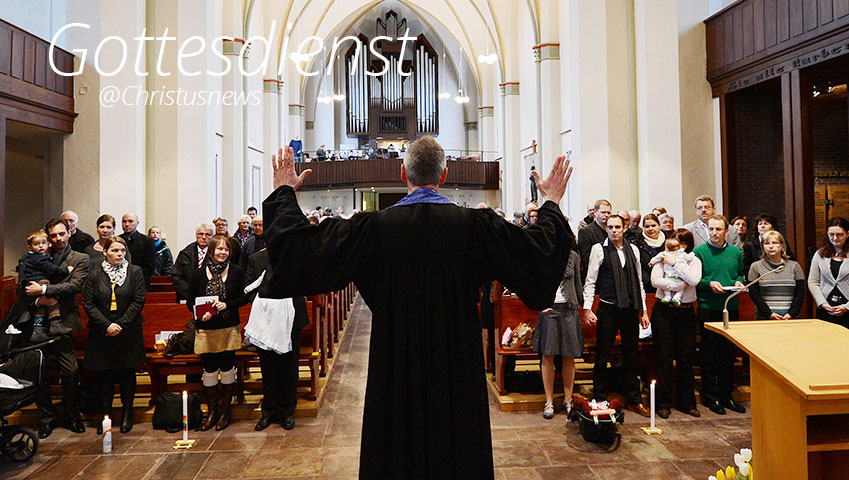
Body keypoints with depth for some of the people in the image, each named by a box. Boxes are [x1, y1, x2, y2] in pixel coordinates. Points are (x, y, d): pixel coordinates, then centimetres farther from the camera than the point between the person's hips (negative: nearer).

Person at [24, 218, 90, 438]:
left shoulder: (80, 259, 5)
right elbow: (27, 286, 13)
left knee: (70, 372, -3)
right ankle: (47, 415, 20)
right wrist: (38, 299, -7)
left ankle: (71, 416, 14)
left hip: (63, 322, -3)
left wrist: (44, 290, -14)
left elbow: (74, 285, -8)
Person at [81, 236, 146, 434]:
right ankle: (105, 415, 17)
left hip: (128, 332, 0)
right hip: (101, 333, 0)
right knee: (104, 375, 5)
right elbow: (88, 303, -1)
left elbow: (138, 301, -4)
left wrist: (121, 324, -11)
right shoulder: (95, 274, 3)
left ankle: (127, 414, 18)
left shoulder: (135, 272, 1)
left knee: (127, 374, 6)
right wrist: (107, 325, -11)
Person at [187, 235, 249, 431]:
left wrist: (226, 305, -14)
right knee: (209, 369, 6)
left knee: (227, 368, 5)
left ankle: (225, 411, 19)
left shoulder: (236, 272, 1)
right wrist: (200, 312, -15)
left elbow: (244, 298, 2)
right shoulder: (198, 274, 2)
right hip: (206, 329, 0)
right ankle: (211, 412, 19)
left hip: (229, 328, 0)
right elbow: (190, 301, 4)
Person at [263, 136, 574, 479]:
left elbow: (297, 246, -7)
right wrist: (551, 204, 12)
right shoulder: (474, 225, -11)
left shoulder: (374, 227, -12)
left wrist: (284, 192, 8)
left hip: (395, 371, 0)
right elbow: (539, 252, -3)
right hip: (458, 370, 1)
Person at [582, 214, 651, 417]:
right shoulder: (599, 249, -2)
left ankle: (634, 400, 23)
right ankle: (600, 400, 14)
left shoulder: (633, 250, 10)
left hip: (630, 309, 4)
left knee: (631, 355, 12)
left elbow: (639, 282, 14)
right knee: (602, 356, 2)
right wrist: (587, 309, -10)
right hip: (608, 308, -4)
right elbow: (590, 282, -2)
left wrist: (644, 311, 11)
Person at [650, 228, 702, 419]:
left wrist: (675, 263, -11)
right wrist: (680, 286, -13)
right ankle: (663, 403, 11)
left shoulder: (694, 260, 7)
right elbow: (655, 281, -13)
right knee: (664, 358, 1)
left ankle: (686, 402, 20)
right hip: (664, 311, -2)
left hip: (686, 312, 2)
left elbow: (694, 280, -12)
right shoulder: (662, 258, 3)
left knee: (686, 359, 7)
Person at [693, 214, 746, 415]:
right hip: (708, 308, -4)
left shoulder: (736, 252, 9)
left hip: (731, 307, 4)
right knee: (708, 353, 2)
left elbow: (740, 274, 21)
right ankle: (710, 395, 12)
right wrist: (709, 283, -16)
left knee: (728, 353, 10)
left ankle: (726, 394, 21)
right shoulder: (699, 251, -2)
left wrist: (739, 282, -1)